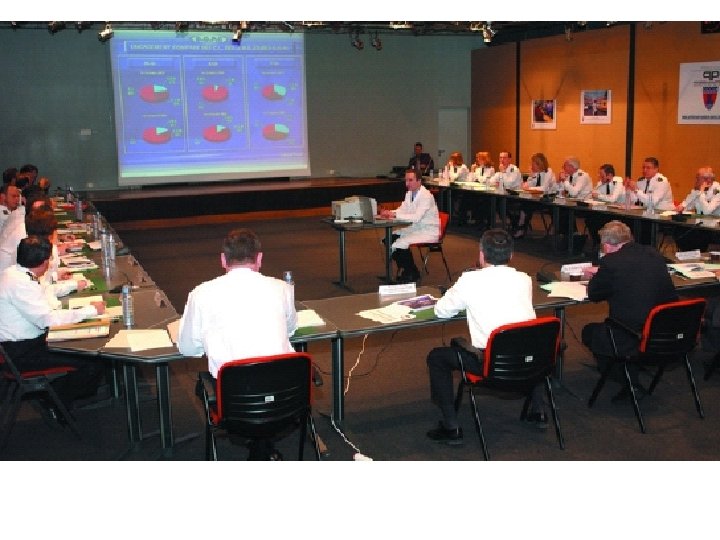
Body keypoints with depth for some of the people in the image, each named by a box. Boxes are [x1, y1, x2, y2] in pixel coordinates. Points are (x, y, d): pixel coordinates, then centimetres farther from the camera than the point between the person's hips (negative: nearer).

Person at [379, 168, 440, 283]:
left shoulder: (426, 196, -21)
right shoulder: (409, 193, 6)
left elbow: (416, 217, -29)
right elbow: (403, 210, 9)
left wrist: (395, 215, -31)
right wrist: (389, 213, -12)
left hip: (428, 232, -9)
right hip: (414, 228, 9)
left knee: (401, 243, -25)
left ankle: (413, 273, -4)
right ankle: (403, 269, 11)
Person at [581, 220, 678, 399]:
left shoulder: (610, 262, -14)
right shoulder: (655, 254, 5)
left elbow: (593, 295, 0)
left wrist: (596, 275, 21)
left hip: (634, 342, -7)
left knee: (589, 331, 20)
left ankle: (630, 381, 16)